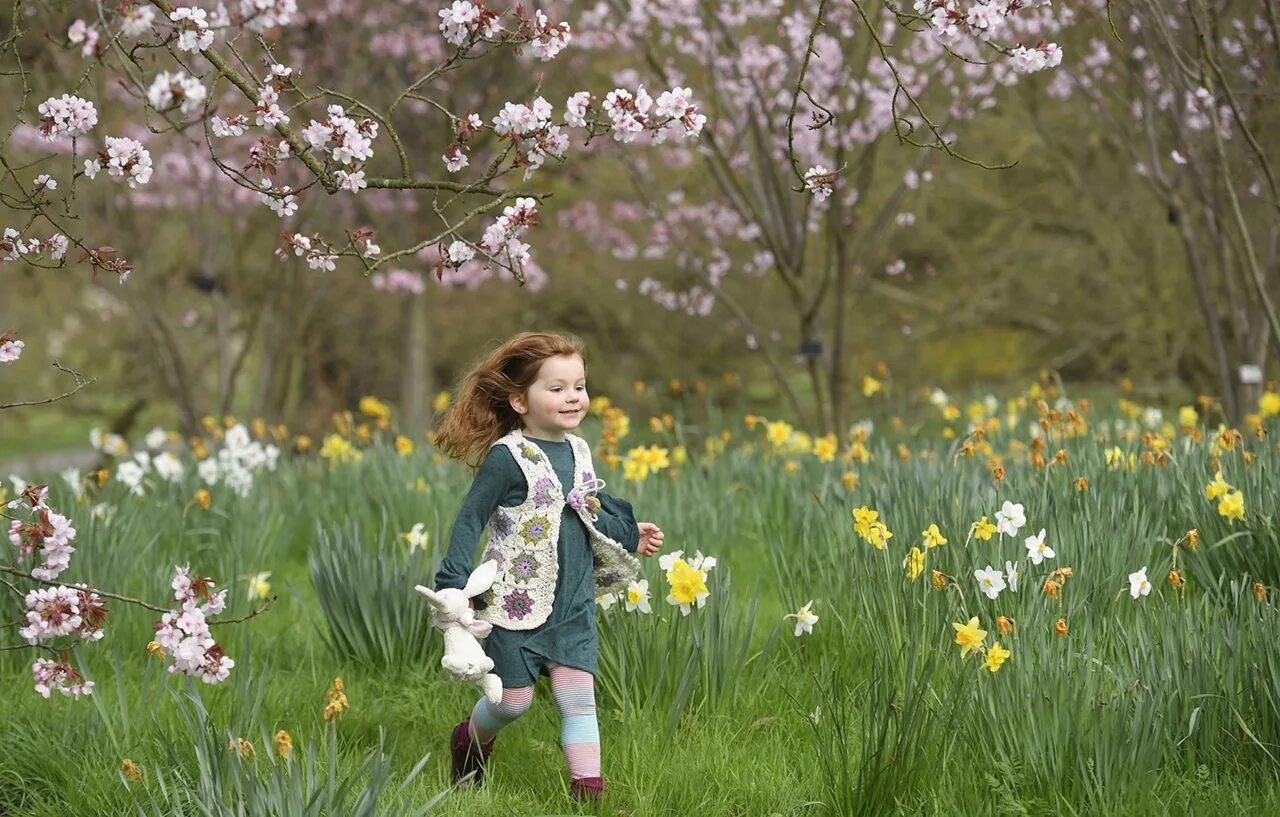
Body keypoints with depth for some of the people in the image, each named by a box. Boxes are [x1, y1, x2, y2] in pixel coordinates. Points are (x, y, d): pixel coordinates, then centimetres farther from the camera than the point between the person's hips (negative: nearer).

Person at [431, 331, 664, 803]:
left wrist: (630, 537, 21)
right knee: (513, 701, 8)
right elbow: (470, 521, -15)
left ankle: (589, 792, 1)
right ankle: (470, 740, 39)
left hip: (575, 605, 5)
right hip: (517, 603, -5)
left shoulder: (578, 451, 6)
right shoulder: (506, 458, -16)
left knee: (578, 698, -1)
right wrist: (455, 584, -23)